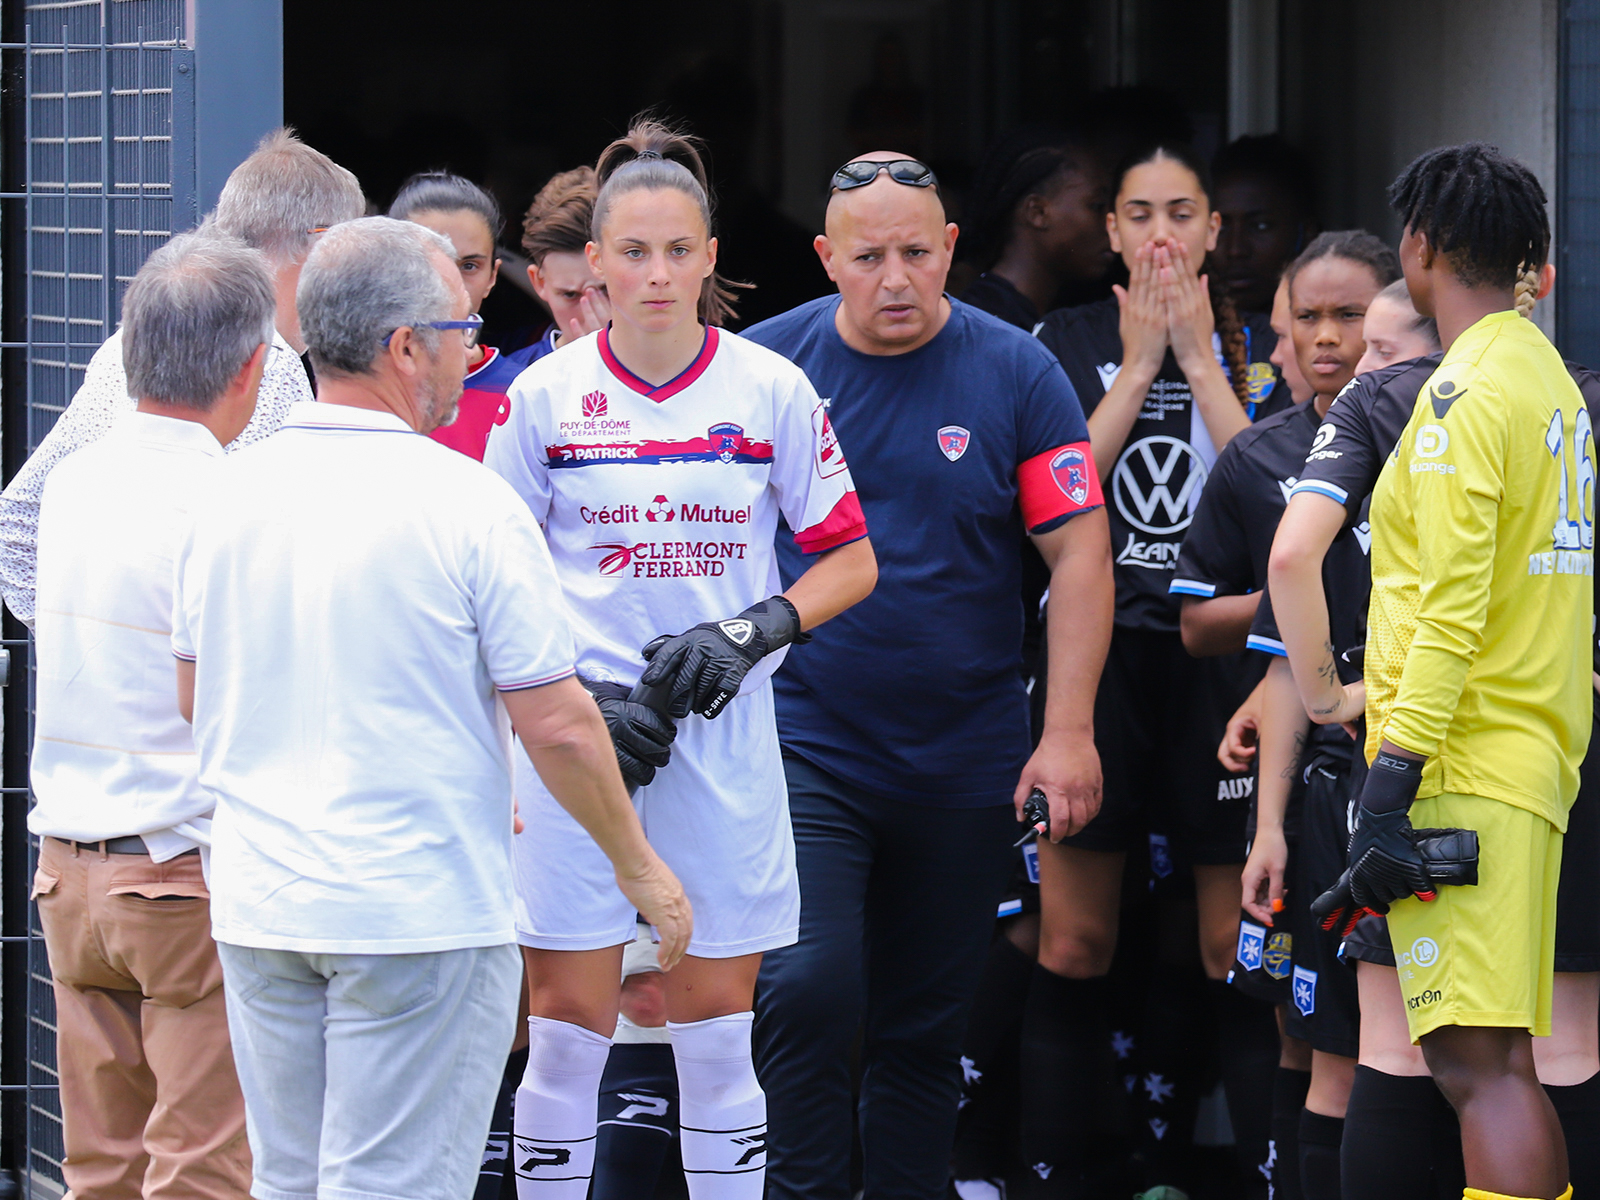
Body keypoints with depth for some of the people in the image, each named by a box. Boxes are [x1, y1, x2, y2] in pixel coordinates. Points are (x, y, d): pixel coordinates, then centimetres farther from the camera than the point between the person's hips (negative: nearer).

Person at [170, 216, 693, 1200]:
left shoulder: (231, 495, 4)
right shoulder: (468, 505, -13)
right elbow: (555, 723, -12)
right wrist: (638, 867, 3)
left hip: (259, 903, 6)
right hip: (418, 915, -6)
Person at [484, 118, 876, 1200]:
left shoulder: (772, 390, 1)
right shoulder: (544, 396, 0)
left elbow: (851, 562, 6)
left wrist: (749, 633, -10)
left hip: (721, 735, 0)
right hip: (577, 737, 0)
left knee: (715, 1034, 4)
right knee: (569, 1028, 0)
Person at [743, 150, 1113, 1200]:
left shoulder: (1016, 373, -2)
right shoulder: (766, 366, -1)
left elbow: (1079, 552, -3)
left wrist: (1068, 730, -9)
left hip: (965, 764, 1)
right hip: (803, 749, -1)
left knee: (926, 1030, 9)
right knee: (809, 992, -16)